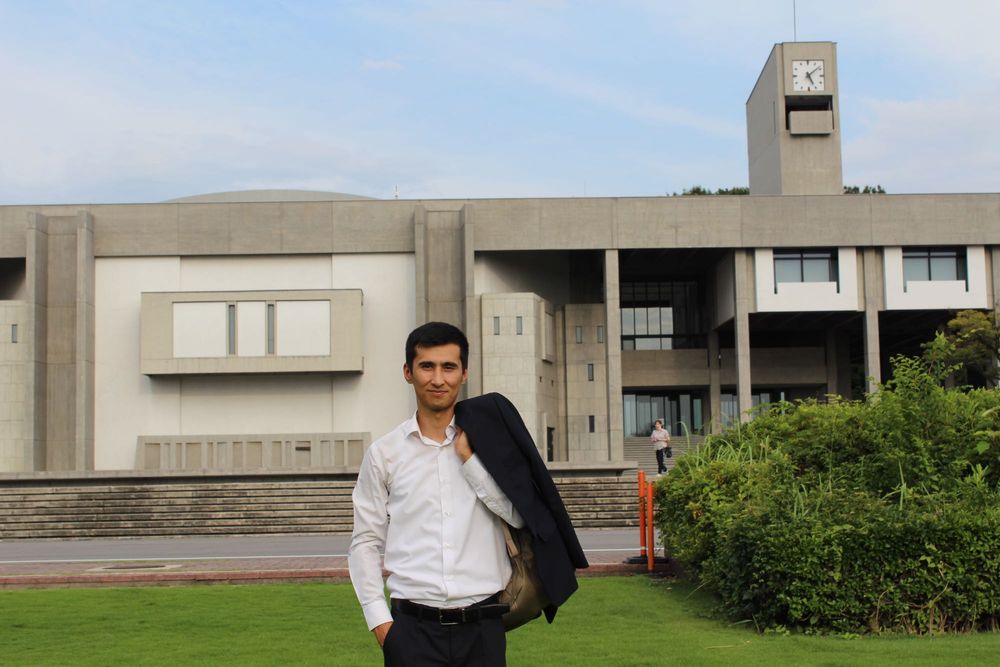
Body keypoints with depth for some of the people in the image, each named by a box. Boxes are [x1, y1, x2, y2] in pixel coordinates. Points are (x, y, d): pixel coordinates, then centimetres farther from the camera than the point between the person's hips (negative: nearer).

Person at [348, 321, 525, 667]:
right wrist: (379, 620, -1)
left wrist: (468, 456, -8)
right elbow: (365, 543, 6)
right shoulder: (383, 453, 4)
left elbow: (519, 515, -7)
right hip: (413, 628, 0)